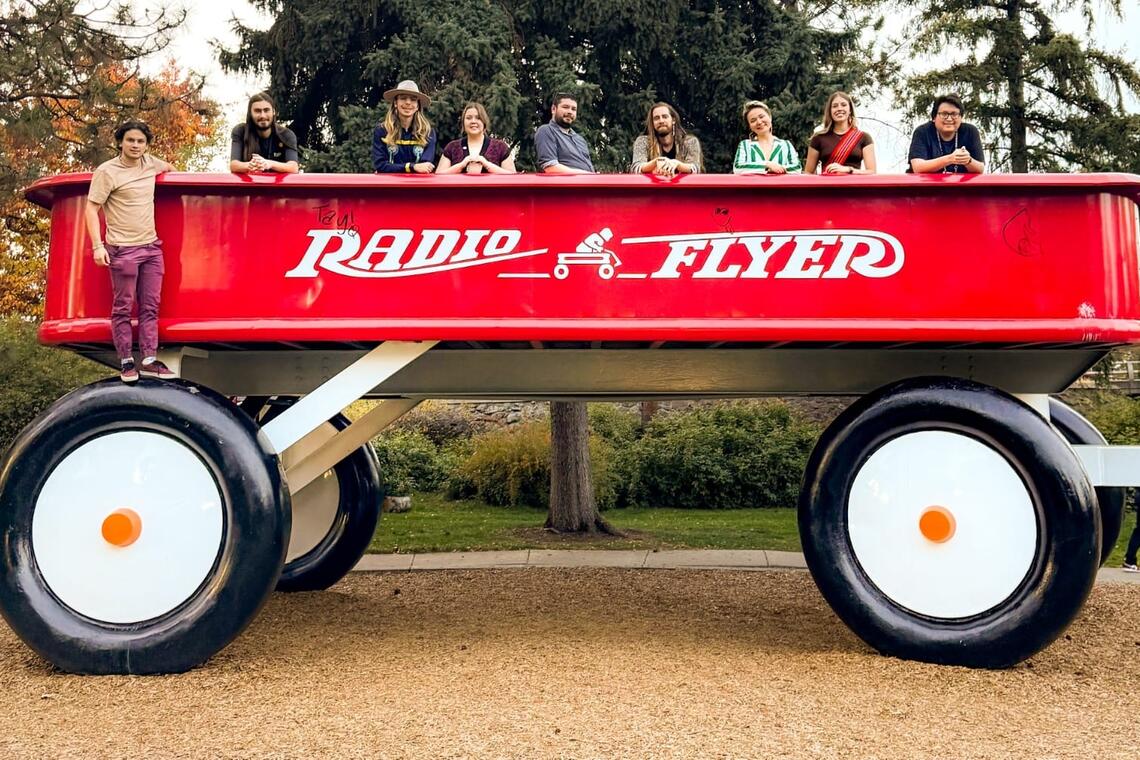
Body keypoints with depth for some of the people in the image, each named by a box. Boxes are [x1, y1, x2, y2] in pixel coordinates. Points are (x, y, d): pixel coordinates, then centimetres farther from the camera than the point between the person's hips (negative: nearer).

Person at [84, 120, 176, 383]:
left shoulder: (150, 163, 9)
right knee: (123, 308, 1)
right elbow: (91, 209, -10)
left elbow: (169, 167, 35)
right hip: (123, 250, -6)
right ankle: (126, 362, 8)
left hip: (151, 247, 6)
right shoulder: (107, 172, -8)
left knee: (150, 307, 5)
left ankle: (149, 360, 9)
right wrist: (97, 246, -17)